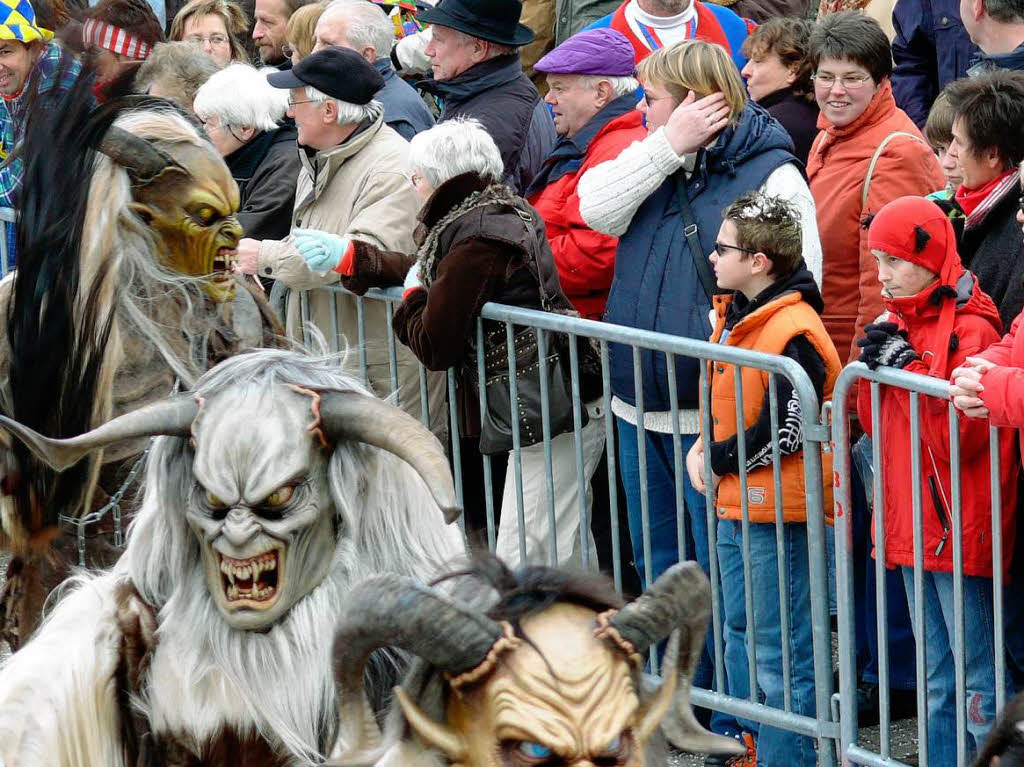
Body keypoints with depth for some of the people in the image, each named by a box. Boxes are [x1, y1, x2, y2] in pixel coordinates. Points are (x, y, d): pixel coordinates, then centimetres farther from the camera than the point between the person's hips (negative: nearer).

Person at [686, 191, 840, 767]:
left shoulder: (793, 334, -21)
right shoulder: (735, 315, 9)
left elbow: (785, 433, -22)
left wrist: (718, 460, -11)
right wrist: (703, 450, 4)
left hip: (779, 513, -10)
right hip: (736, 504, 10)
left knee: (781, 653, -2)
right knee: (742, 638, 20)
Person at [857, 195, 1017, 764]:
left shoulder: (972, 328, -13)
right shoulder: (904, 321, 11)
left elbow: (960, 439, -19)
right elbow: (876, 425, 13)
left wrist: (907, 370, -19)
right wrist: (872, 365, -3)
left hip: (960, 528, -8)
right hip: (914, 524, 8)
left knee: (978, 683, -4)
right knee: (938, 682, 15)